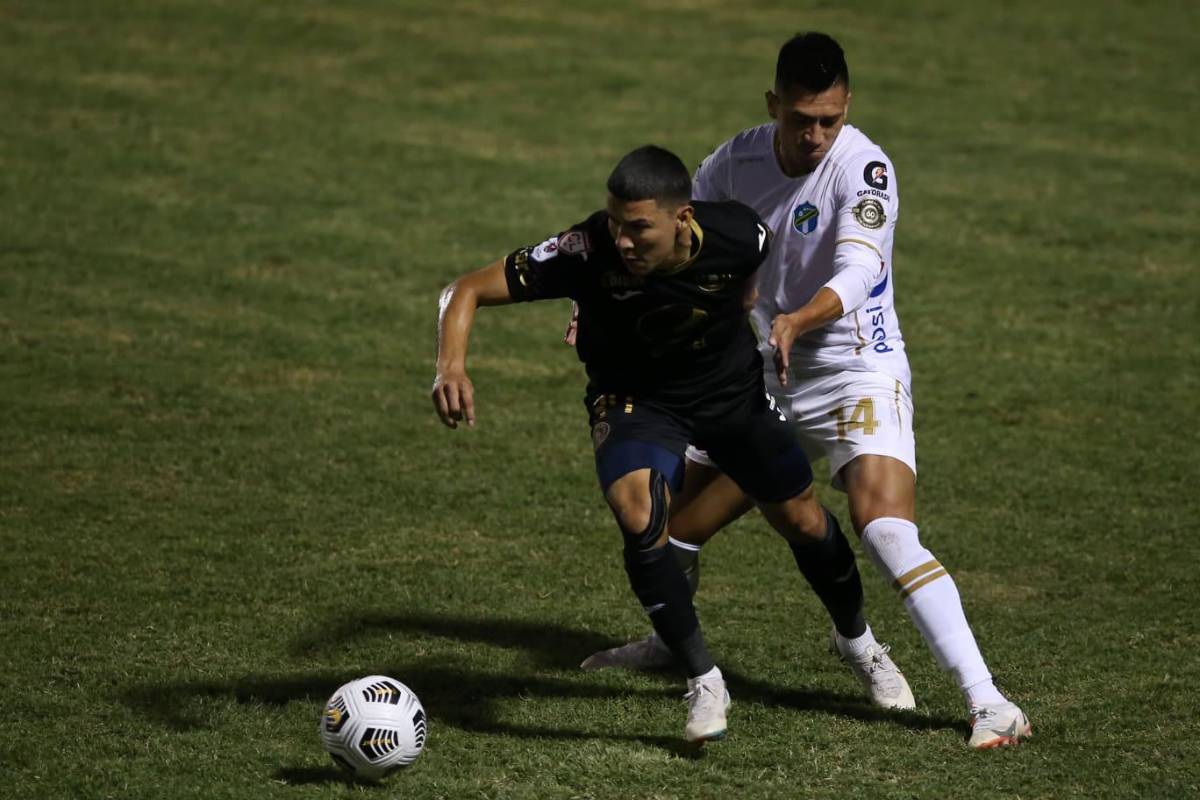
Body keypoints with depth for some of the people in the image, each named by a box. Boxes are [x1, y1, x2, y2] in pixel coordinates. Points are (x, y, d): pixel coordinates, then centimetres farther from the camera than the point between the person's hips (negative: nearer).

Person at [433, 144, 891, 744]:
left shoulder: (737, 234, -28)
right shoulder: (588, 251, -34)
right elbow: (468, 290, -31)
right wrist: (451, 367, -47)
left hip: (732, 385, 2)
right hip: (635, 398, -2)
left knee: (803, 521, 13)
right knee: (639, 518, -29)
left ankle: (858, 642, 45)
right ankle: (703, 683, -11)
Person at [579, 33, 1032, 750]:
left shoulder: (864, 168, -20)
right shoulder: (736, 162, -3)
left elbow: (857, 273, -34)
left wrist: (796, 322, -53)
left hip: (859, 375, -6)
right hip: (766, 380, 6)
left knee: (888, 534, -26)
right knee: (675, 528, 13)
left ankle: (988, 702, -24)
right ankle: (665, 645, 45)